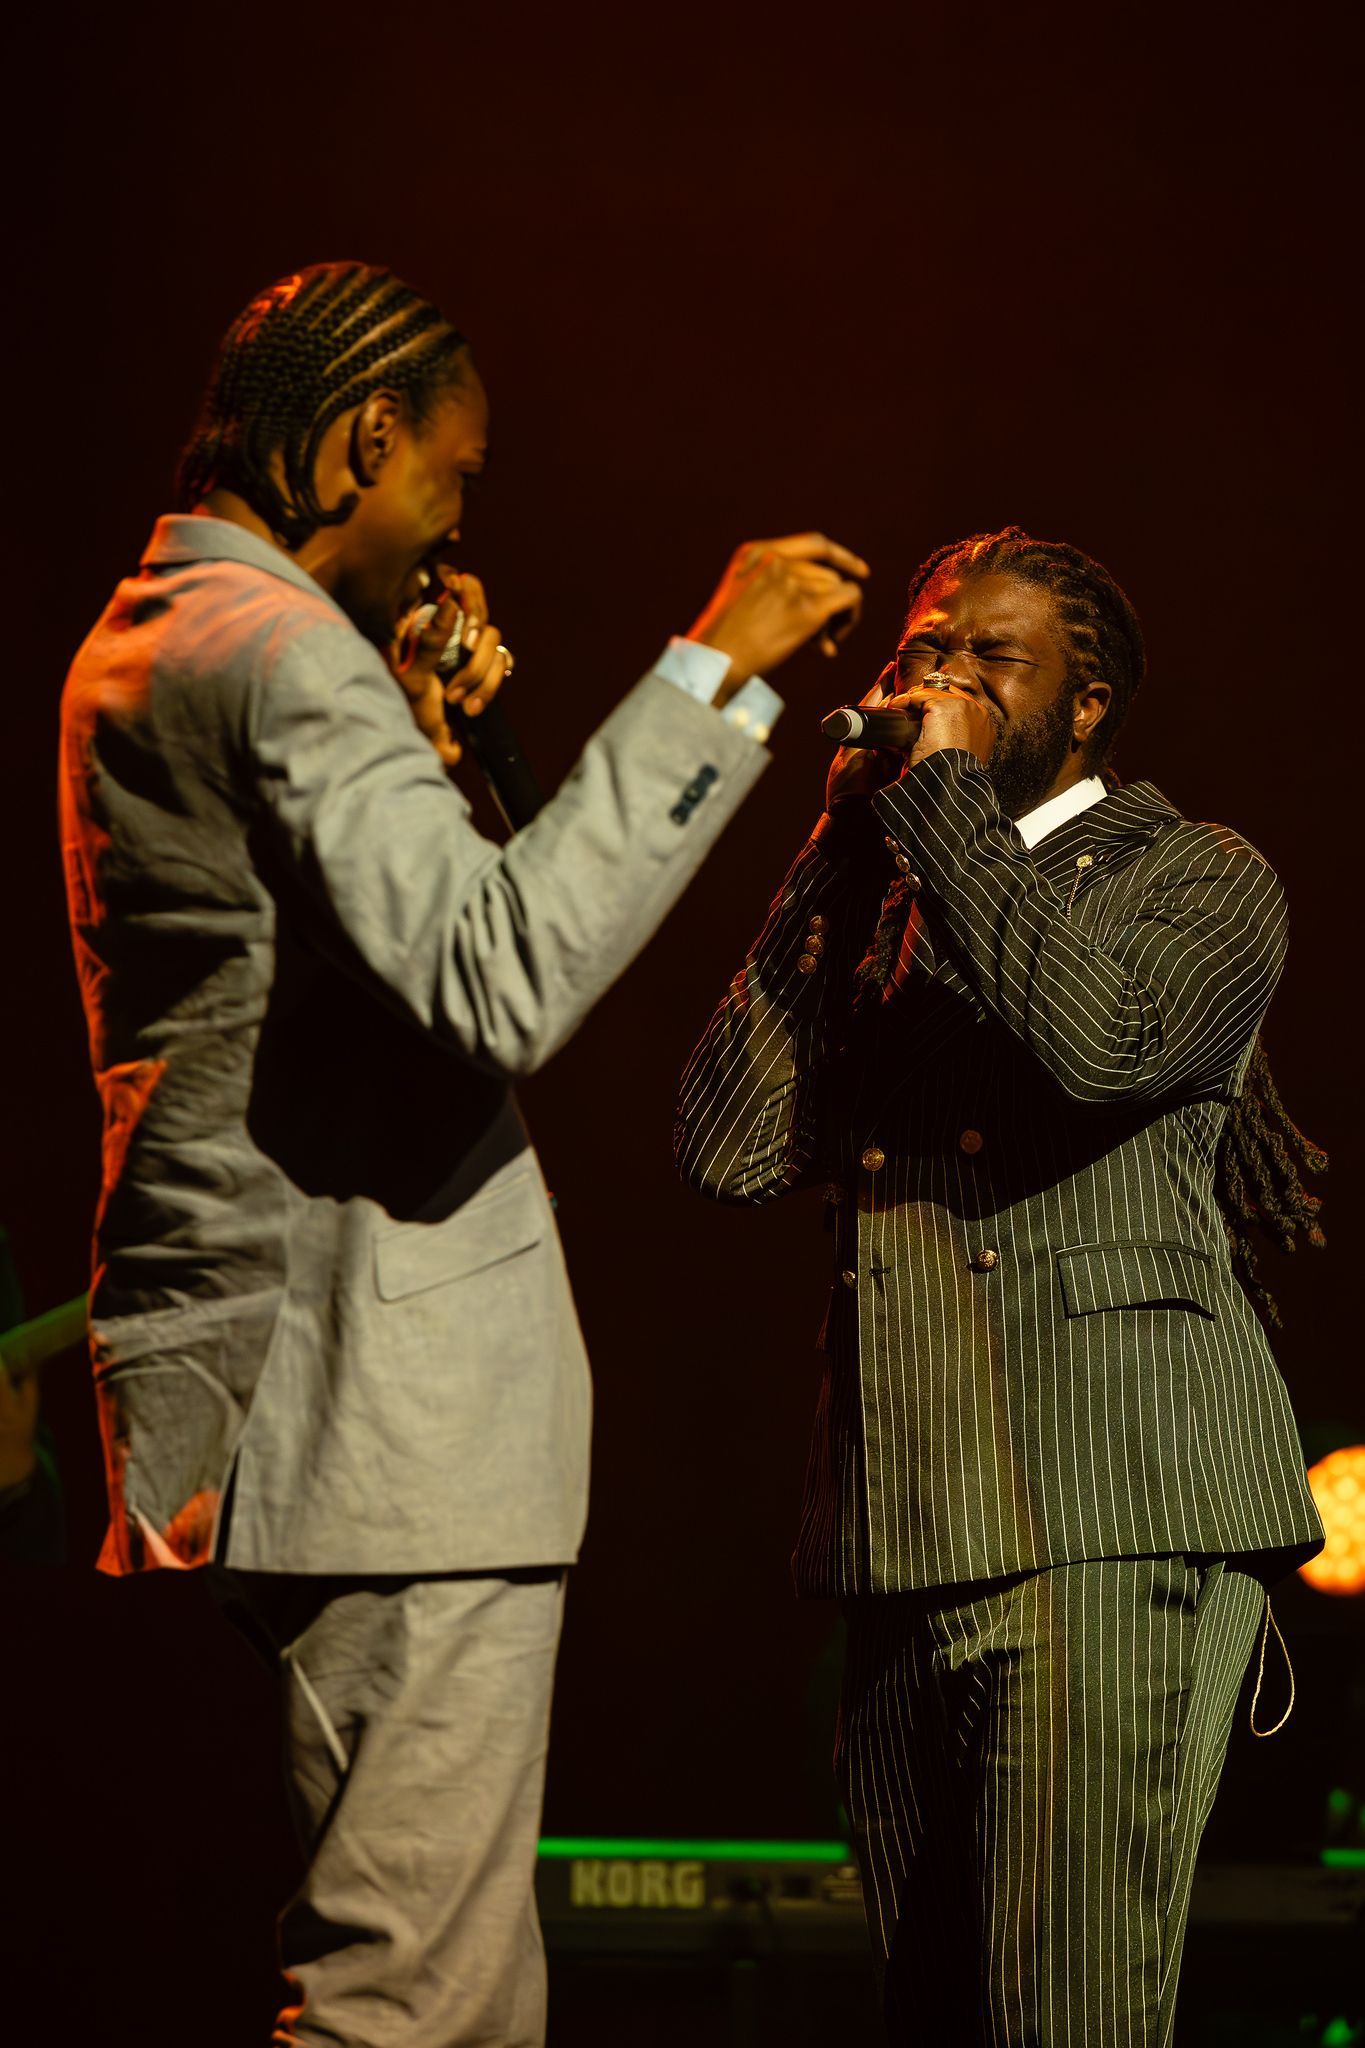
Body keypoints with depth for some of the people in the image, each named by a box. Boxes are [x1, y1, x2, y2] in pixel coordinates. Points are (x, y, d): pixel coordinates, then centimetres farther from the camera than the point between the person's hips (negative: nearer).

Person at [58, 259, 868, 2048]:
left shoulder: (137, 645, 19)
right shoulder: (281, 649, -13)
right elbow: (501, 977, -26)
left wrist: (420, 744, 19)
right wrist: (712, 674, -23)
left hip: (215, 1427, 11)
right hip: (386, 1423, -11)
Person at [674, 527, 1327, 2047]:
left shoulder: (1199, 877, 6)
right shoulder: (874, 905, 21)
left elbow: (1098, 1037, -17)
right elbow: (728, 1147, 7)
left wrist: (947, 794, -8)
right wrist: (835, 864, 7)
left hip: (1114, 1518, -6)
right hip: (910, 1526, 6)